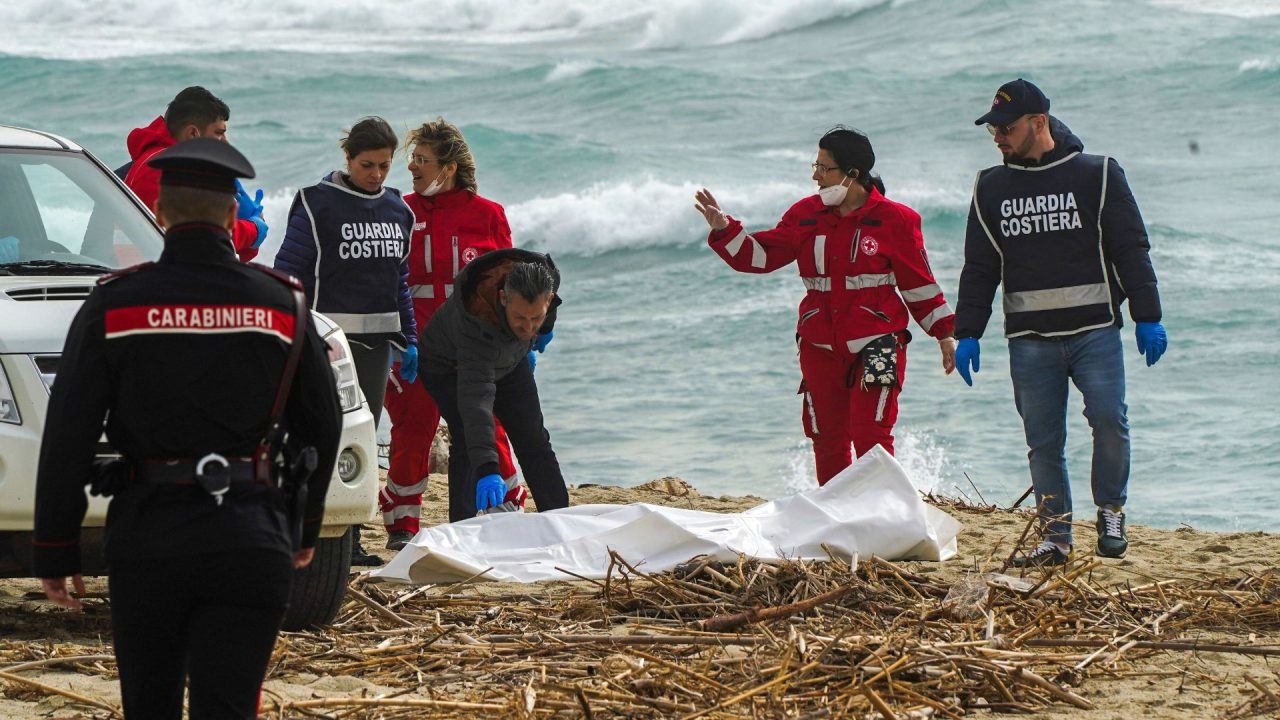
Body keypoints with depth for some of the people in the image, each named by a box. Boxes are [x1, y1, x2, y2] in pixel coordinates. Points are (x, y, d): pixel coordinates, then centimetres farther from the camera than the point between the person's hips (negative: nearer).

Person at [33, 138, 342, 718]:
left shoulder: (115, 304, -3)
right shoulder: (282, 304, 3)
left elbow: (67, 439, -4)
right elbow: (321, 429, 12)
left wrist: (54, 550, 2)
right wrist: (304, 528, 25)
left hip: (146, 537, 0)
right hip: (251, 540, 0)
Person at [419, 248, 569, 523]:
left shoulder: (547, 278, -31)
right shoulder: (476, 319, -47)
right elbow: (475, 398, -54)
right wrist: (487, 469, -63)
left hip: (509, 361, 6)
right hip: (449, 367, -6)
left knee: (533, 440, 6)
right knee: (466, 441, -23)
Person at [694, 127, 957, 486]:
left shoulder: (894, 220, -3)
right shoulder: (806, 215, 7)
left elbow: (918, 282, 3)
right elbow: (761, 255, 6)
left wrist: (944, 335, 4)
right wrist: (724, 230, -8)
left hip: (876, 344, -4)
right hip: (820, 346, 4)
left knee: (871, 436, -13)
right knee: (827, 440, 8)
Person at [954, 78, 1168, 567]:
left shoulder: (1097, 176, 3)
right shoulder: (991, 189, 12)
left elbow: (1131, 250, 3)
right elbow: (979, 267, 16)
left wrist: (1147, 318, -3)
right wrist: (967, 334, 9)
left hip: (1095, 330, -3)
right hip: (1030, 339, 3)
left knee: (1109, 419, -16)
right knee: (1042, 439, 1)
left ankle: (1110, 513, 3)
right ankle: (1057, 535, 8)